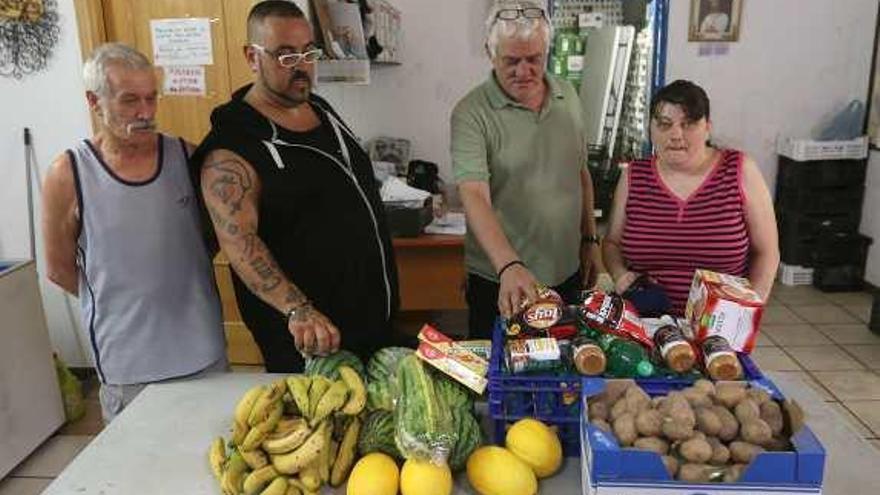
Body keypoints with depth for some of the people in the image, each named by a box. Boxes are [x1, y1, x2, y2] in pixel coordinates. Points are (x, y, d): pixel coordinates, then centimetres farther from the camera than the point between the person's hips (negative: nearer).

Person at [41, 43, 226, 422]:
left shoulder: (186, 156, -3)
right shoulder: (67, 175, -8)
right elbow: (60, 270, 2)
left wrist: (175, 285, 3)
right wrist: (123, 299, 5)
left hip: (204, 351, 2)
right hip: (127, 365, -2)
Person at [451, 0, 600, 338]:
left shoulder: (568, 97, 3)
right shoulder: (471, 114, -15)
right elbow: (474, 196, -26)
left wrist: (589, 239, 11)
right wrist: (509, 266, -39)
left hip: (567, 273, 5)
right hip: (498, 281, -4)